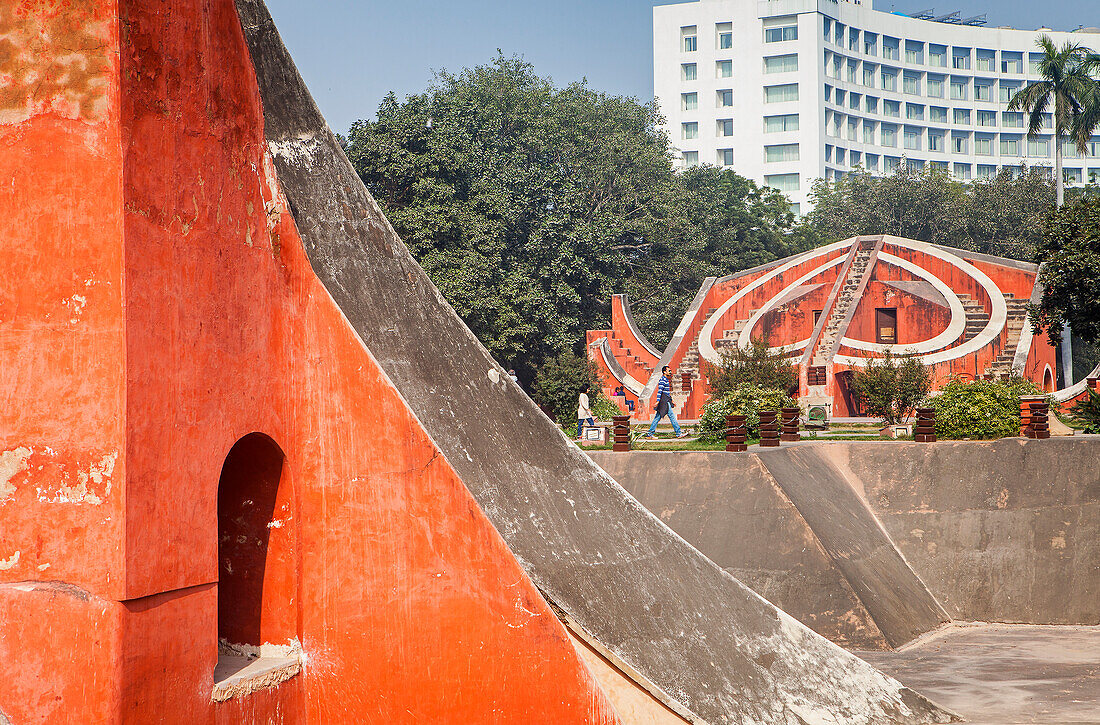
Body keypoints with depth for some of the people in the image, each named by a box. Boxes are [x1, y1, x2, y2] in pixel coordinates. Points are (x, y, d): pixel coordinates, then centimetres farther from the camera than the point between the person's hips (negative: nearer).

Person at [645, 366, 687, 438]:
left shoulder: (666, 380, 19)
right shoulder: (662, 380, -12)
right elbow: (659, 391, -19)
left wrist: (671, 401, 26)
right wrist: (658, 401, -25)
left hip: (666, 401, 10)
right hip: (664, 401, -10)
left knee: (657, 418, 8)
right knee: (672, 416, -7)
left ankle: (650, 433, 8)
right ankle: (678, 433, -5)